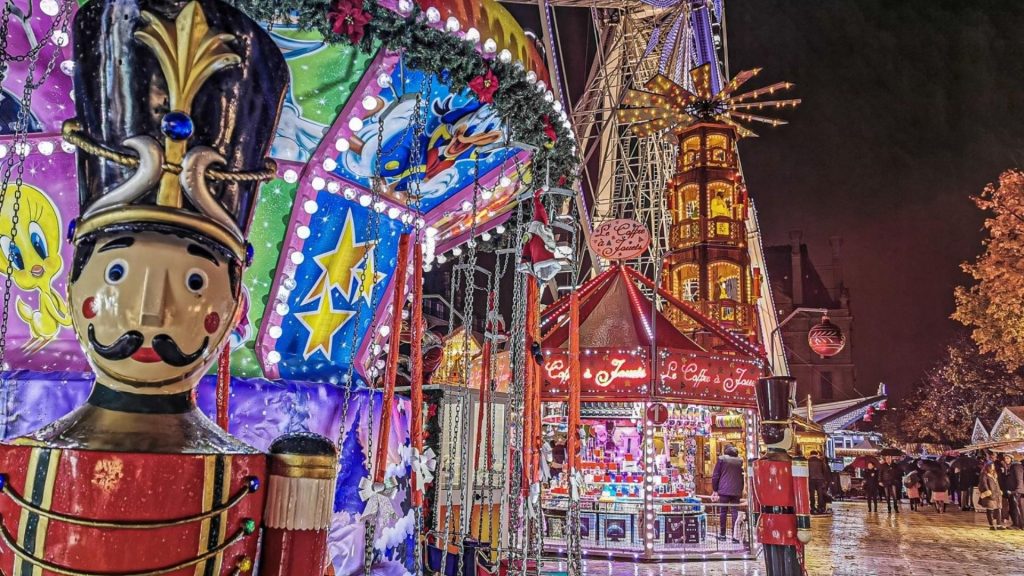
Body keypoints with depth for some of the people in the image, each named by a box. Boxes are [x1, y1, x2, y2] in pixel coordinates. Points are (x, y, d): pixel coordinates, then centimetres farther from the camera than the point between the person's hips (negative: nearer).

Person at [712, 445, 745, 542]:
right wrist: (741, 490, 18)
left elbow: (715, 476, 0)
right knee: (735, 512, 2)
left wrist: (715, 489, 6)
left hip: (724, 490, -2)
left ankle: (722, 534, 7)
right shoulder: (740, 461, 9)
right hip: (736, 491, 2)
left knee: (723, 511, 5)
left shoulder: (721, 459, 2)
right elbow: (742, 476, 11)